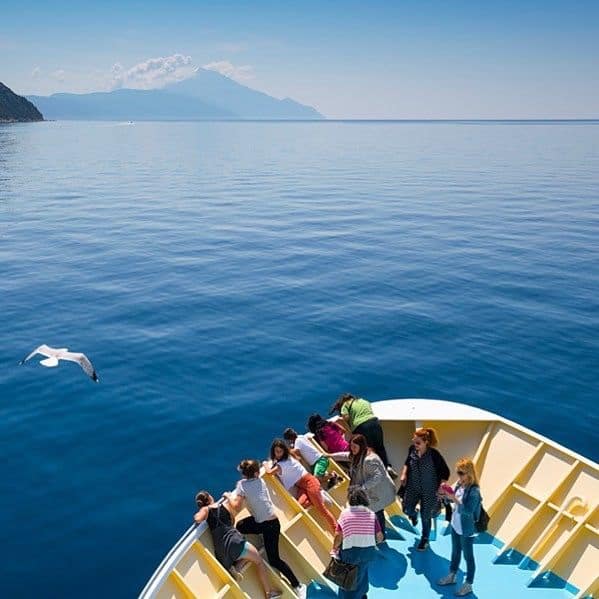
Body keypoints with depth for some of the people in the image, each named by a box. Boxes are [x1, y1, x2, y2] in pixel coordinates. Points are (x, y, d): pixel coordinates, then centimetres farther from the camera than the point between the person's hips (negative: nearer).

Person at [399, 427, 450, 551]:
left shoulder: (434, 455, -26)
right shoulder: (412, 449, -13)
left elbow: (445, 472, -14)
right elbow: (407, 462, 9)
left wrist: (441, 488, -17)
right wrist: (403, 474, -4)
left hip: (429, 490, -3)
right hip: (413, 487, 4)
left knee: (425, 516, 9)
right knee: (407, 510, -3)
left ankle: (425, 539, 36)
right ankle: (414, 515, 37)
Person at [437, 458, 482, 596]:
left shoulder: (474, 491, -28)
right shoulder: (460, 484, -5)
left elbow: (468, 511, -33)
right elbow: (455, 500, 8)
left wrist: (454, 499, -37)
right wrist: (446, 494, -11)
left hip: (466, 530, -8)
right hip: (455, 525, 8)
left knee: (468, 556, 10)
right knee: (455, 551, 24)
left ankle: (468, 585, 26)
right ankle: (451, 576, 43)